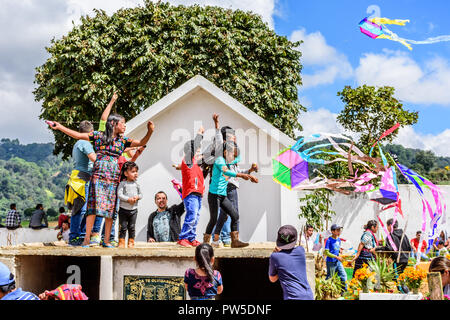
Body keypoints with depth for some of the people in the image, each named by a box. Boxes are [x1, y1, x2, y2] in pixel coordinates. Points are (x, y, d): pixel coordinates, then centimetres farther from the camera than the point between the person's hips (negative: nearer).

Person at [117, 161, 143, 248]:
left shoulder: (136, 184, 8)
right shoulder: (123, 183, -5)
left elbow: (140, 194, 13)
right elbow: (119, 194, -13)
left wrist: (137, 197, -9)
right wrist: (128, 199, -20)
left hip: (133, 209, 3)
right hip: (123, 209, -3)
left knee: (132, 227, 7)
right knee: (123, 227, -1)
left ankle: (131, 242, 15)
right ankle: (121, 242, 6)